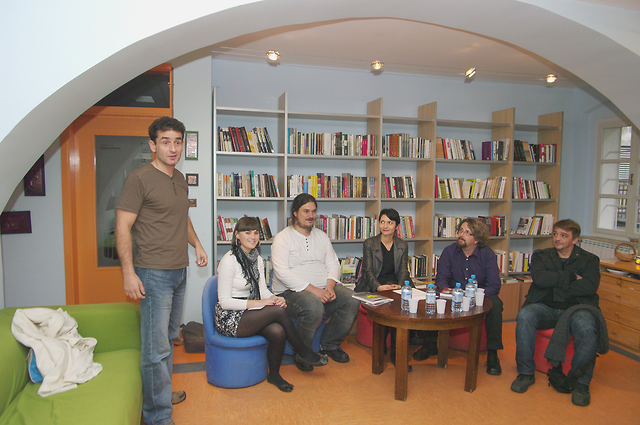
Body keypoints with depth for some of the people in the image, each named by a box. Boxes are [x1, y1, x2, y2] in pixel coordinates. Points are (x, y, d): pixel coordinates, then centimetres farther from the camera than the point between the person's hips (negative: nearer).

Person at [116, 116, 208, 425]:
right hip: (154, 273, -8)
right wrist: (129, 272, -19)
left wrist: (196, 244, 18)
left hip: (179, 271, 8)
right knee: (156, 348, -3)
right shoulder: (138, 179, -12)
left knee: (169, 338, 19)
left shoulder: (179, 179, 13)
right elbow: (123, 228, -14)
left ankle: (161, 393, 36)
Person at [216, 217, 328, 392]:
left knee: (278, 332, -25)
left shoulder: (257, 259, 9)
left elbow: (263, 289, 9)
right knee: (278, 311, -26)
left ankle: (274, 374, 0)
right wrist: (258, 303, -23)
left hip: (250, 312, 6)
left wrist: (274, 299, -14)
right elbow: (225, 301, -17)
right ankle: (302, 352, -5)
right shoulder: (229, 260, -14)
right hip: (230, 319, -6)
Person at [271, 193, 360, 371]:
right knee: (313, 307, -36)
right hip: (291, 291, -6)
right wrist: (313, 290, -22)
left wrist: (330, 286, -11)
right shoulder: (282, 238, -3)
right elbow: (282, 272, -15)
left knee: (352, 300, -17)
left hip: (324, 289, 6)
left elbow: (333, 264, 12)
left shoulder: (322, 236, 17)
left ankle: (329, 344, 4)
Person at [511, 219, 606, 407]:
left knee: (587, 328, -36)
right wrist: (572, 277, -3)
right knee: (524, 316, -33)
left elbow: (589, 287, -6)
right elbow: (540, 279, -5)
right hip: (545, 307, 1)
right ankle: (526, 373, -16)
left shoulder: (589, 260, 14)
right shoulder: (541, 256, 17)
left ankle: (580, 382, -12)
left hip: (576, 308, -1)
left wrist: (554, 283, -3)